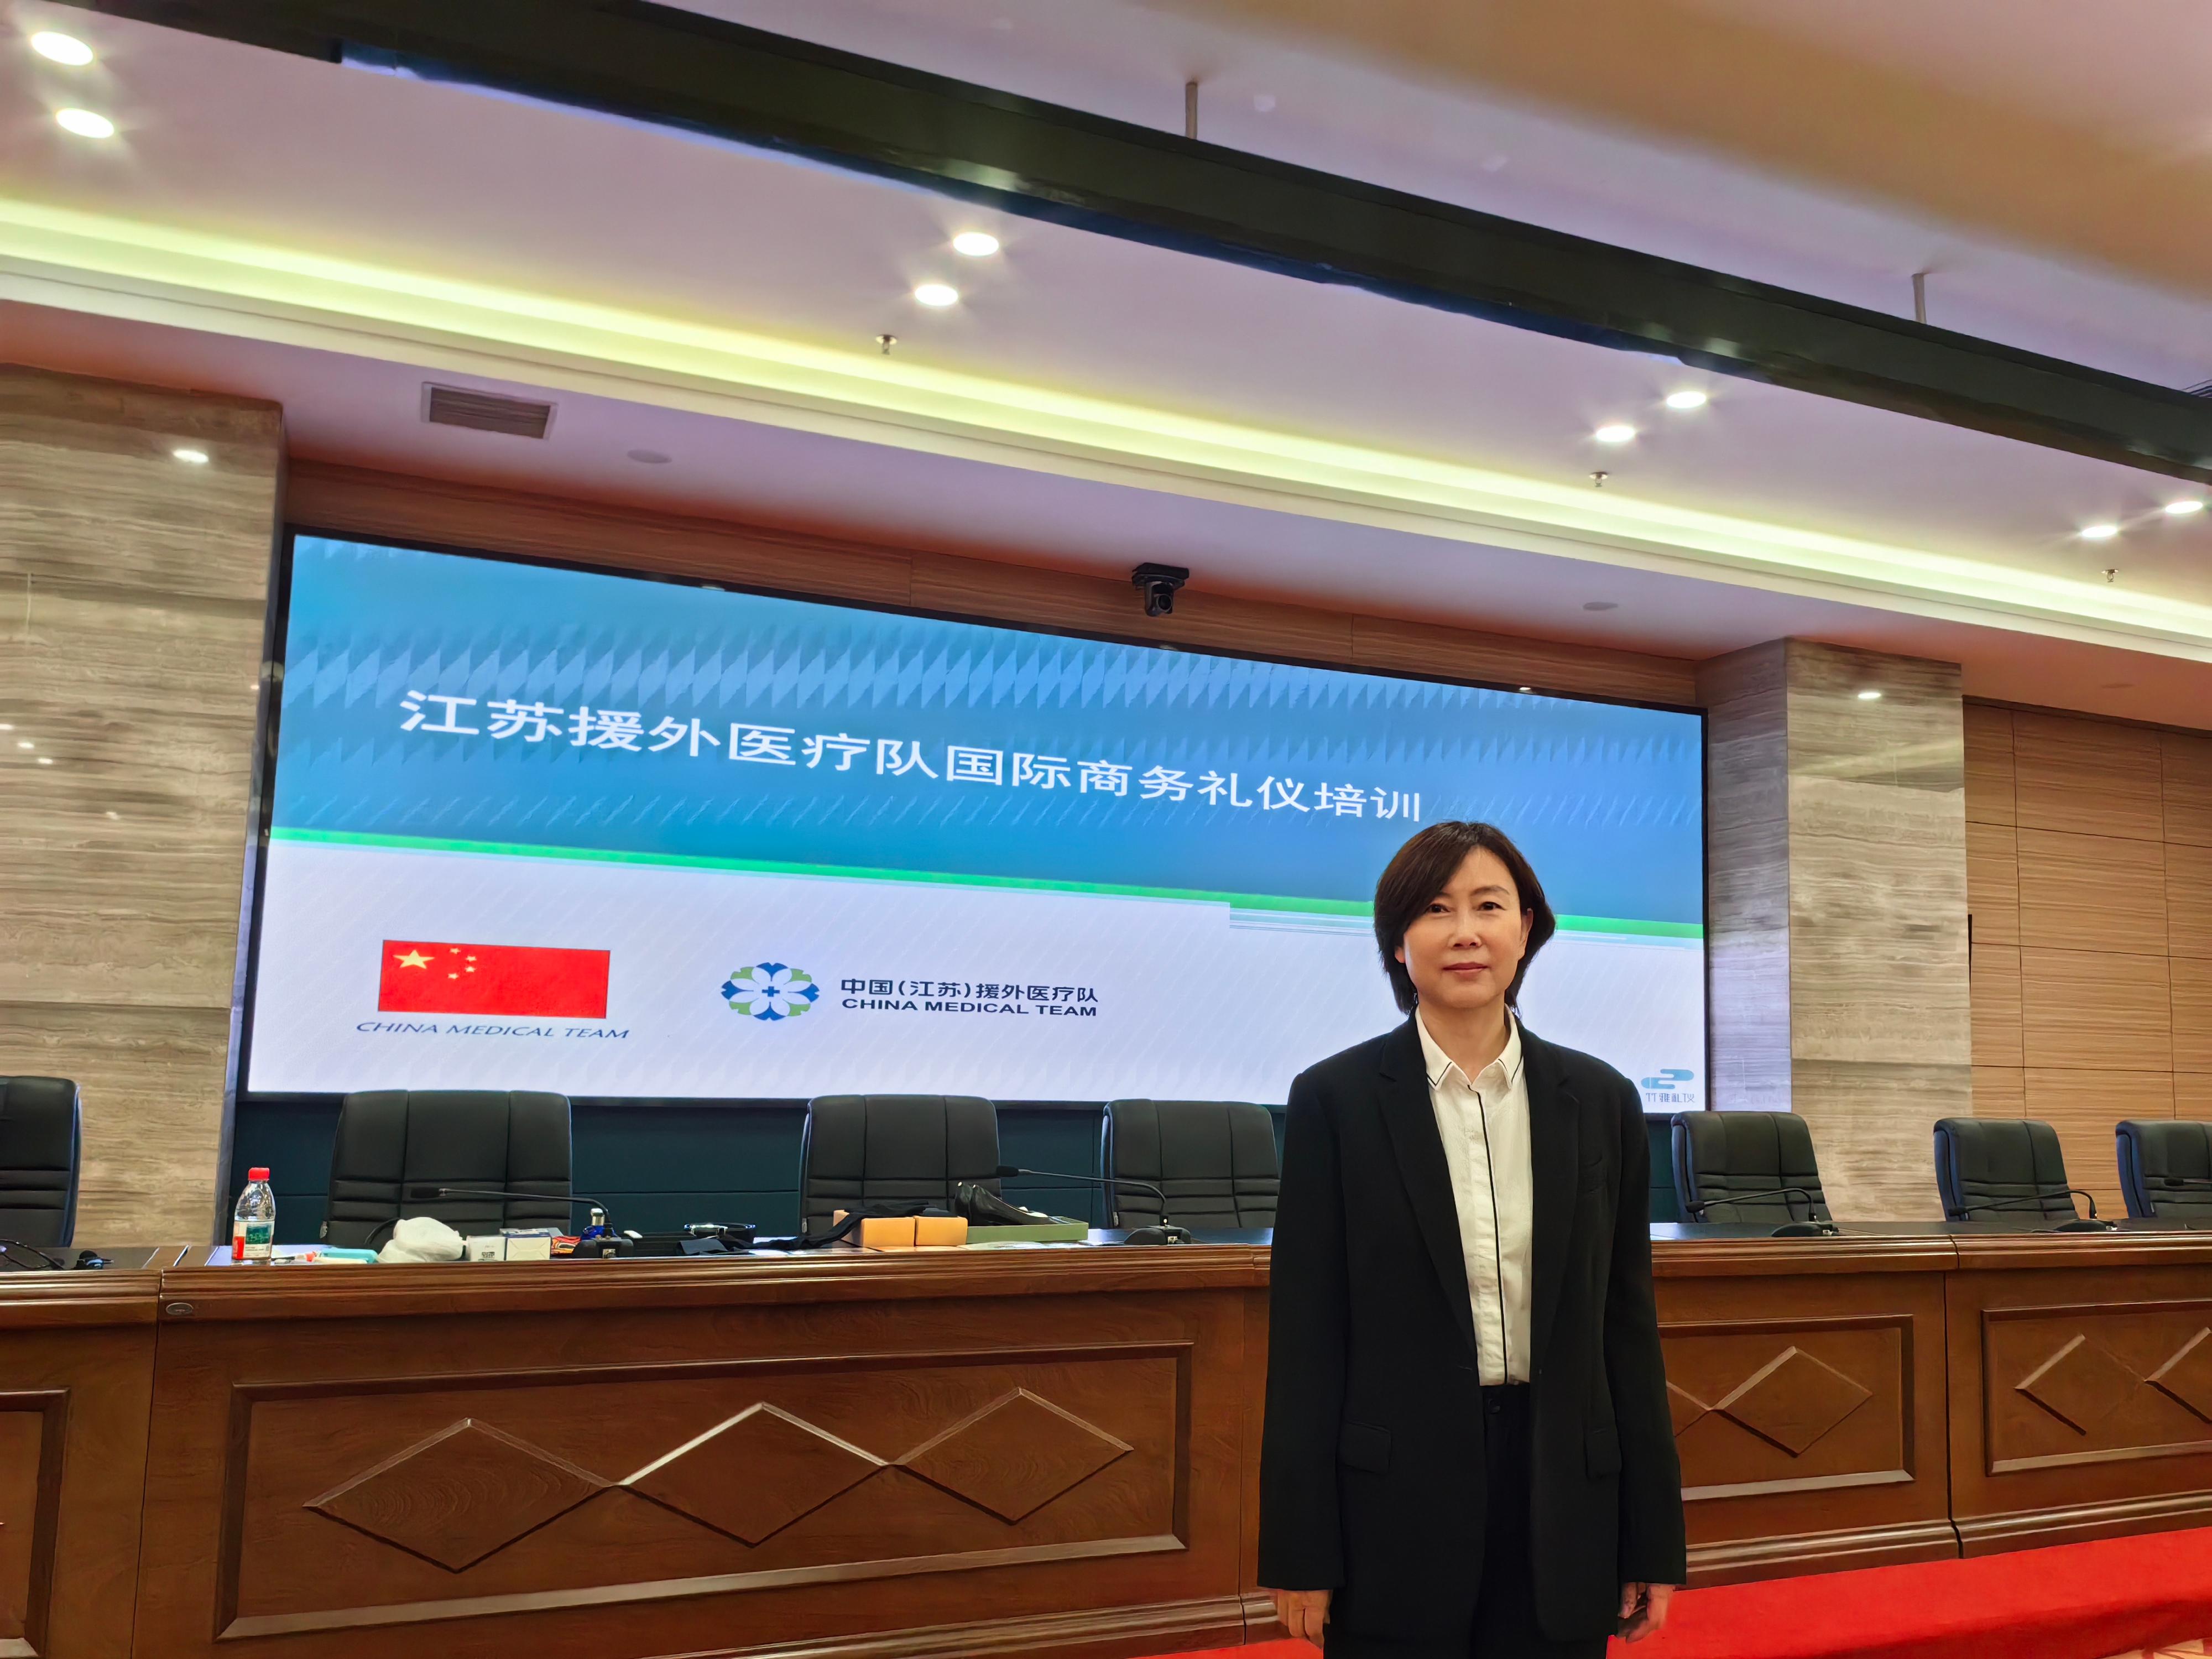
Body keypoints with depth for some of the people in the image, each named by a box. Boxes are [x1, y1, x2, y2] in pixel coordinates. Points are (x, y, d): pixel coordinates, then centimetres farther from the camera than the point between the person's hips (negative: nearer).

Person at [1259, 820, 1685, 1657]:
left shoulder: (1601, 1100, 3)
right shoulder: (1335, 1098, -5)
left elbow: (1628, 1326, 6)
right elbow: (1305, 1333, -4)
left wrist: (1653, 1542, 7)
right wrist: (1301, 1554, -5)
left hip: (1562, 1499, 3)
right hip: (1393, 1511, -2)